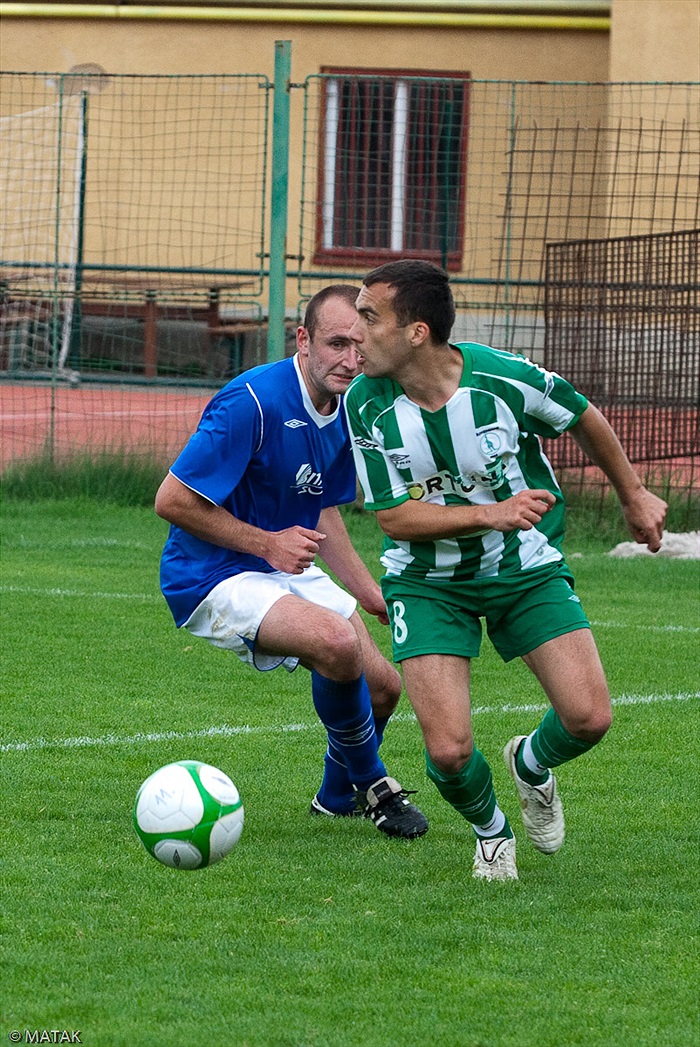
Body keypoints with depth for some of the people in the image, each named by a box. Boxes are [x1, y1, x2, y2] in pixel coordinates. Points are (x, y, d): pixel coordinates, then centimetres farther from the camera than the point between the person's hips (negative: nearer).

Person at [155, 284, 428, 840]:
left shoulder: (346, 410, 1)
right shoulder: (253, 402, -26)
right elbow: (172, 500, -24)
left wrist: (372, 594, 11)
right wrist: (267, 543, -19)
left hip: (288, 570, 9)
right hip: (213, 578, -9)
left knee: (383, 685, 7)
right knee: (337, 642, -30)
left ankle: (338, 797, 37)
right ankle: (371, 783, -5)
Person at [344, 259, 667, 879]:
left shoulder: (506, 379, -20)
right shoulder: (365, 403, -16)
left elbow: (583, 419, 1)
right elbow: (394, 517, -14)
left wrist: (633, 496, 15)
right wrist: (492, 513, -29)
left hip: (527, 569, 0)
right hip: (428, 582, 0)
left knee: (589, 719, -14)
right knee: (449, 753, -15)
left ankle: (531, 765, 24)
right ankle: (490, 831, 21)